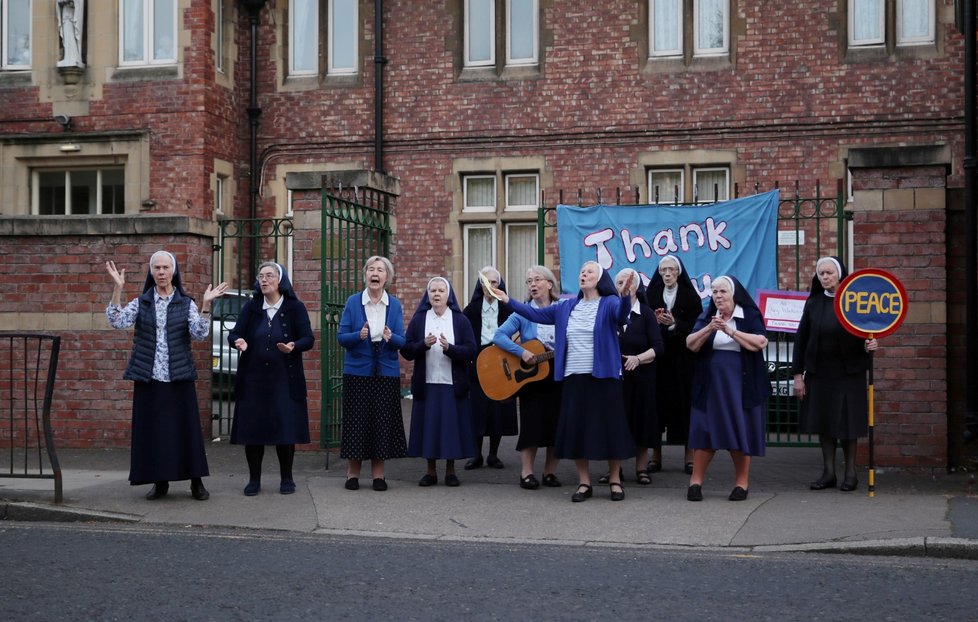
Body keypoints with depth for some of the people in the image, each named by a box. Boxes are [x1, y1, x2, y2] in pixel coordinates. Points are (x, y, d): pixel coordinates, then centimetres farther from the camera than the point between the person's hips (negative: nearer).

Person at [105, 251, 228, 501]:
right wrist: (117, 289, -16)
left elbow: (199, 334, -8)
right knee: (152, 429, 3)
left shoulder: (186, 304, 4)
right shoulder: (141, 303, 6)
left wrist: (206, 305, -19)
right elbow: (117, 322, -9)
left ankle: (196, 482, 8)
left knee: (186, 427, 0)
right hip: (148, 377, 1)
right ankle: (160, 482, 14)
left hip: (179, 377, -1)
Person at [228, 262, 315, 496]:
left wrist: (294, 346, -26)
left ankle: (286, 479, 12)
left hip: (284, 380, -2)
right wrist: (238, 341, -21)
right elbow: (233, 334, 2)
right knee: (252, 428, 1)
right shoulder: (251, 307, 6)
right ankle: (254, 479, 11)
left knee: (285, 428, -1)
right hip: (253, 379, 2)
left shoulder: (295, 307, -1)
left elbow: (308, 339, -5)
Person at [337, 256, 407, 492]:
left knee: (383, 421, 3)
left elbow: (402, 341, 0)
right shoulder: (353, 302, -1)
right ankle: (353, 472, 10)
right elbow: (341, 337, -4)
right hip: (357, 372, -1)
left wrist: (390, 337, -22)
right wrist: (358, 335, -23)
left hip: (387, 372, 1)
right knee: (357, 421, 0)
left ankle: (378, 473, 13)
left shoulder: (395, 305, 4)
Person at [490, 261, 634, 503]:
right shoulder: (567, 307, 15)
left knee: (608, 425, 0)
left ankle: (615, 480, 12)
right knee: (576, 428, 4)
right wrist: (508, 301, 16)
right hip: (574, 376, 5)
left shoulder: (609, 303, -3)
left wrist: (625, 295, -45)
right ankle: (584, 482, 14)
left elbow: (622, 314, -25)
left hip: (603, 376, -5)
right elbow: (536, 314, 20)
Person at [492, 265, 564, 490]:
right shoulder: (523, 313, 0)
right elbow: (499, 336, -8)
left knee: (556, 424, 3)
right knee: (531, 424, -3)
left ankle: (550, 472, 15)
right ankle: (527, 473, 4)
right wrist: (521, 352, -21)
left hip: (558, 374, 1)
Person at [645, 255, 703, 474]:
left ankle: (689, 456, 3)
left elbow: (695, 327, -6)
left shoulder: (690, 296, 3)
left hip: (683, 358, -1)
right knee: (657, 402, -2)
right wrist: (655, 321, -17)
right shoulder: (651, 295, 8)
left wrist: (674, 324, -21)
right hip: (657, 357, 1)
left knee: (684, 402, -3)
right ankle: (655, 455, 4)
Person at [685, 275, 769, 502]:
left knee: (740, 432, 1)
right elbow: (691, 344, -3)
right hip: (710, 384, 2)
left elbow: (760, 343, -14)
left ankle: (742, 483, 9)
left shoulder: (750, 316, 0)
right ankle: (696, 481, 2)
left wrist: (731, 331, -21)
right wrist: (709, 329, -19)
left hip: (740, 385, -2)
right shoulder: (706, 317, 8)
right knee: (704, 431, -2)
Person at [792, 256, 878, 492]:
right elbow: (801, 339, 6)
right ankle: (828, 473, 16)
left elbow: (865, 332, 0)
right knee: (823, 423, 7)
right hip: (819, 373, 3)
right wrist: (798, 374, 2)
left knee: (846, 423, 2)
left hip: (848, 373, -3)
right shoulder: (813, 303, 5)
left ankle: (850, 473, 13)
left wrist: (868, 345, -24)